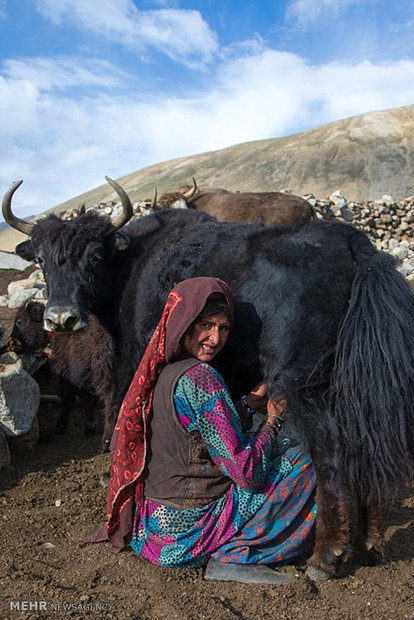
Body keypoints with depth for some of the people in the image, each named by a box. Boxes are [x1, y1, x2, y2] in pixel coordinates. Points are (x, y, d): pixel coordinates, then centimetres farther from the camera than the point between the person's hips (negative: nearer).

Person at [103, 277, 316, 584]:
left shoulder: (159, 370, 2)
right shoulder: (200, 377, -24)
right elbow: (246, 471, -20)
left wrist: (249, 402, 7)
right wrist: (274, 420, -4)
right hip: (185, 529, -8)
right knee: (301, 461, -2)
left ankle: (223, 553, 13)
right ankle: (230, 558, -2)